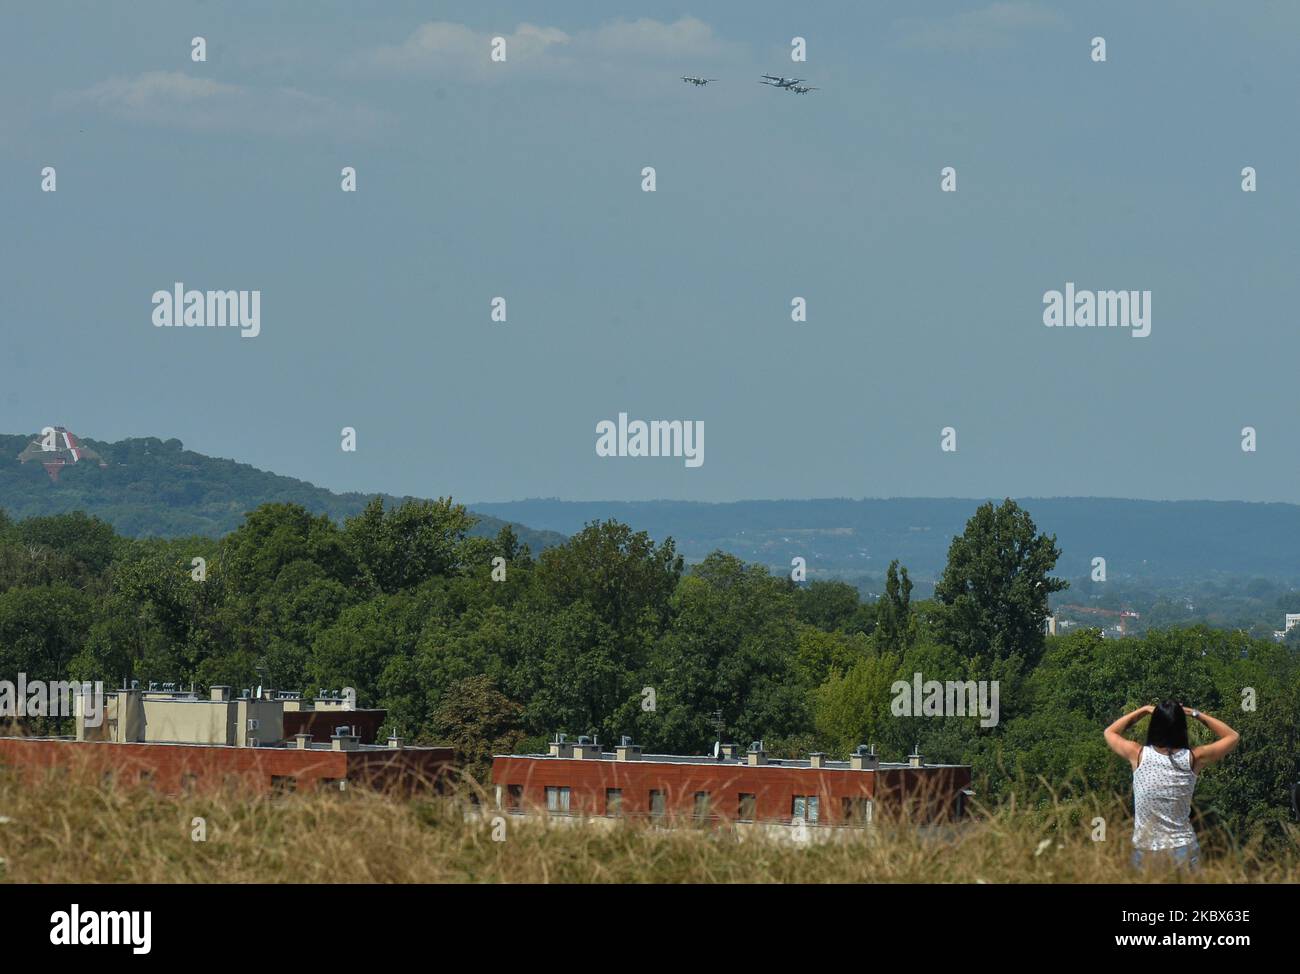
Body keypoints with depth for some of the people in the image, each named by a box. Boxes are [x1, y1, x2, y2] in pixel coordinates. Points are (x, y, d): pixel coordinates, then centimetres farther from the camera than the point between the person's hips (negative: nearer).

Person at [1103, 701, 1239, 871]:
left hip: (1146, 850, 0)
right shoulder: (1193, 759, -7)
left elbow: (1110, 733, 14)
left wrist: (1142, 711, 16)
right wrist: (1196, 714, 10)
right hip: (1182, 850, 0)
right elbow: (1232, 737, 10)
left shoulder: (1138, 755, -8)